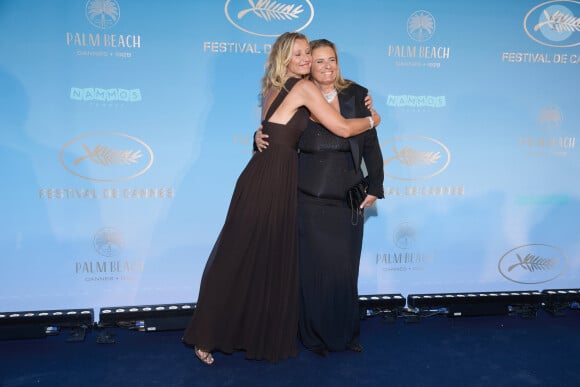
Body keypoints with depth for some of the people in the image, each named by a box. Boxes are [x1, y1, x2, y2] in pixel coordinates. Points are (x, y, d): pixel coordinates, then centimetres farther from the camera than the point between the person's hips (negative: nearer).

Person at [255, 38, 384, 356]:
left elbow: (371, 145, 6)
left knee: (345, 267, 7)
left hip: (348, 198, 1)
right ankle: (315, 336, 21)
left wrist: (374, 187, 1)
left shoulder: (357, 95, 5)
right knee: (313, 267, 4)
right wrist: (260, 137, -6)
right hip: (309, 198, 0)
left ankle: (346, 334, 26)